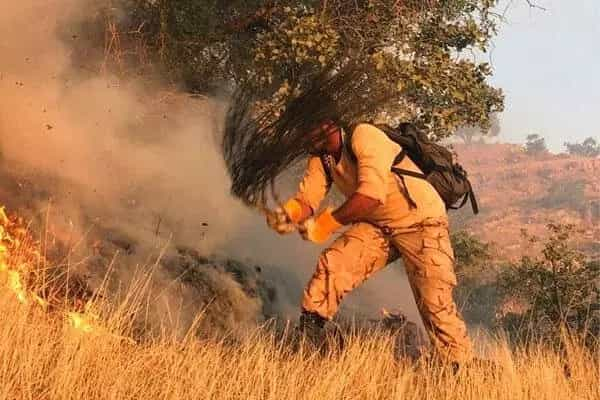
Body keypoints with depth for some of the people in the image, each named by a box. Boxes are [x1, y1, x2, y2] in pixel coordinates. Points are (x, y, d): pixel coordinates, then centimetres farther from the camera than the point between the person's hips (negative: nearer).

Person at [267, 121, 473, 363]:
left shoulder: (364, 137, -27)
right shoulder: (320, 157, -2)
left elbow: (372, 194, -37)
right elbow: (307, 197, -8)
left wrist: (328, 222, -36)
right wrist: (289, 213, -31)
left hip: (422, 222, -6)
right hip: (377, 226, 7)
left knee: (436, 303, -13)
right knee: (332, 263, -13)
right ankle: (305, 334, -4)